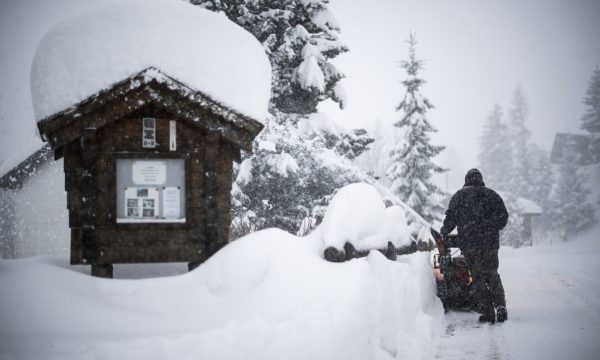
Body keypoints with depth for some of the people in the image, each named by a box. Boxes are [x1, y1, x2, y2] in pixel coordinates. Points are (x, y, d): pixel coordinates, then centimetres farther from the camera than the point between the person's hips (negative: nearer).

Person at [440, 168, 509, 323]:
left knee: (478, 277, 3)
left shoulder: (459, 196, 5)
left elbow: (451, 218, 0)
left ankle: (487, 313, -2)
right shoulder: (492, 195, 10)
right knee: (492, 274, 14)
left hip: (469, 243, -2)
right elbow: (503, 217, 10)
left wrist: (444, 232, 17)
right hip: (490, 242, 2)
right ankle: (500, 305, -4)